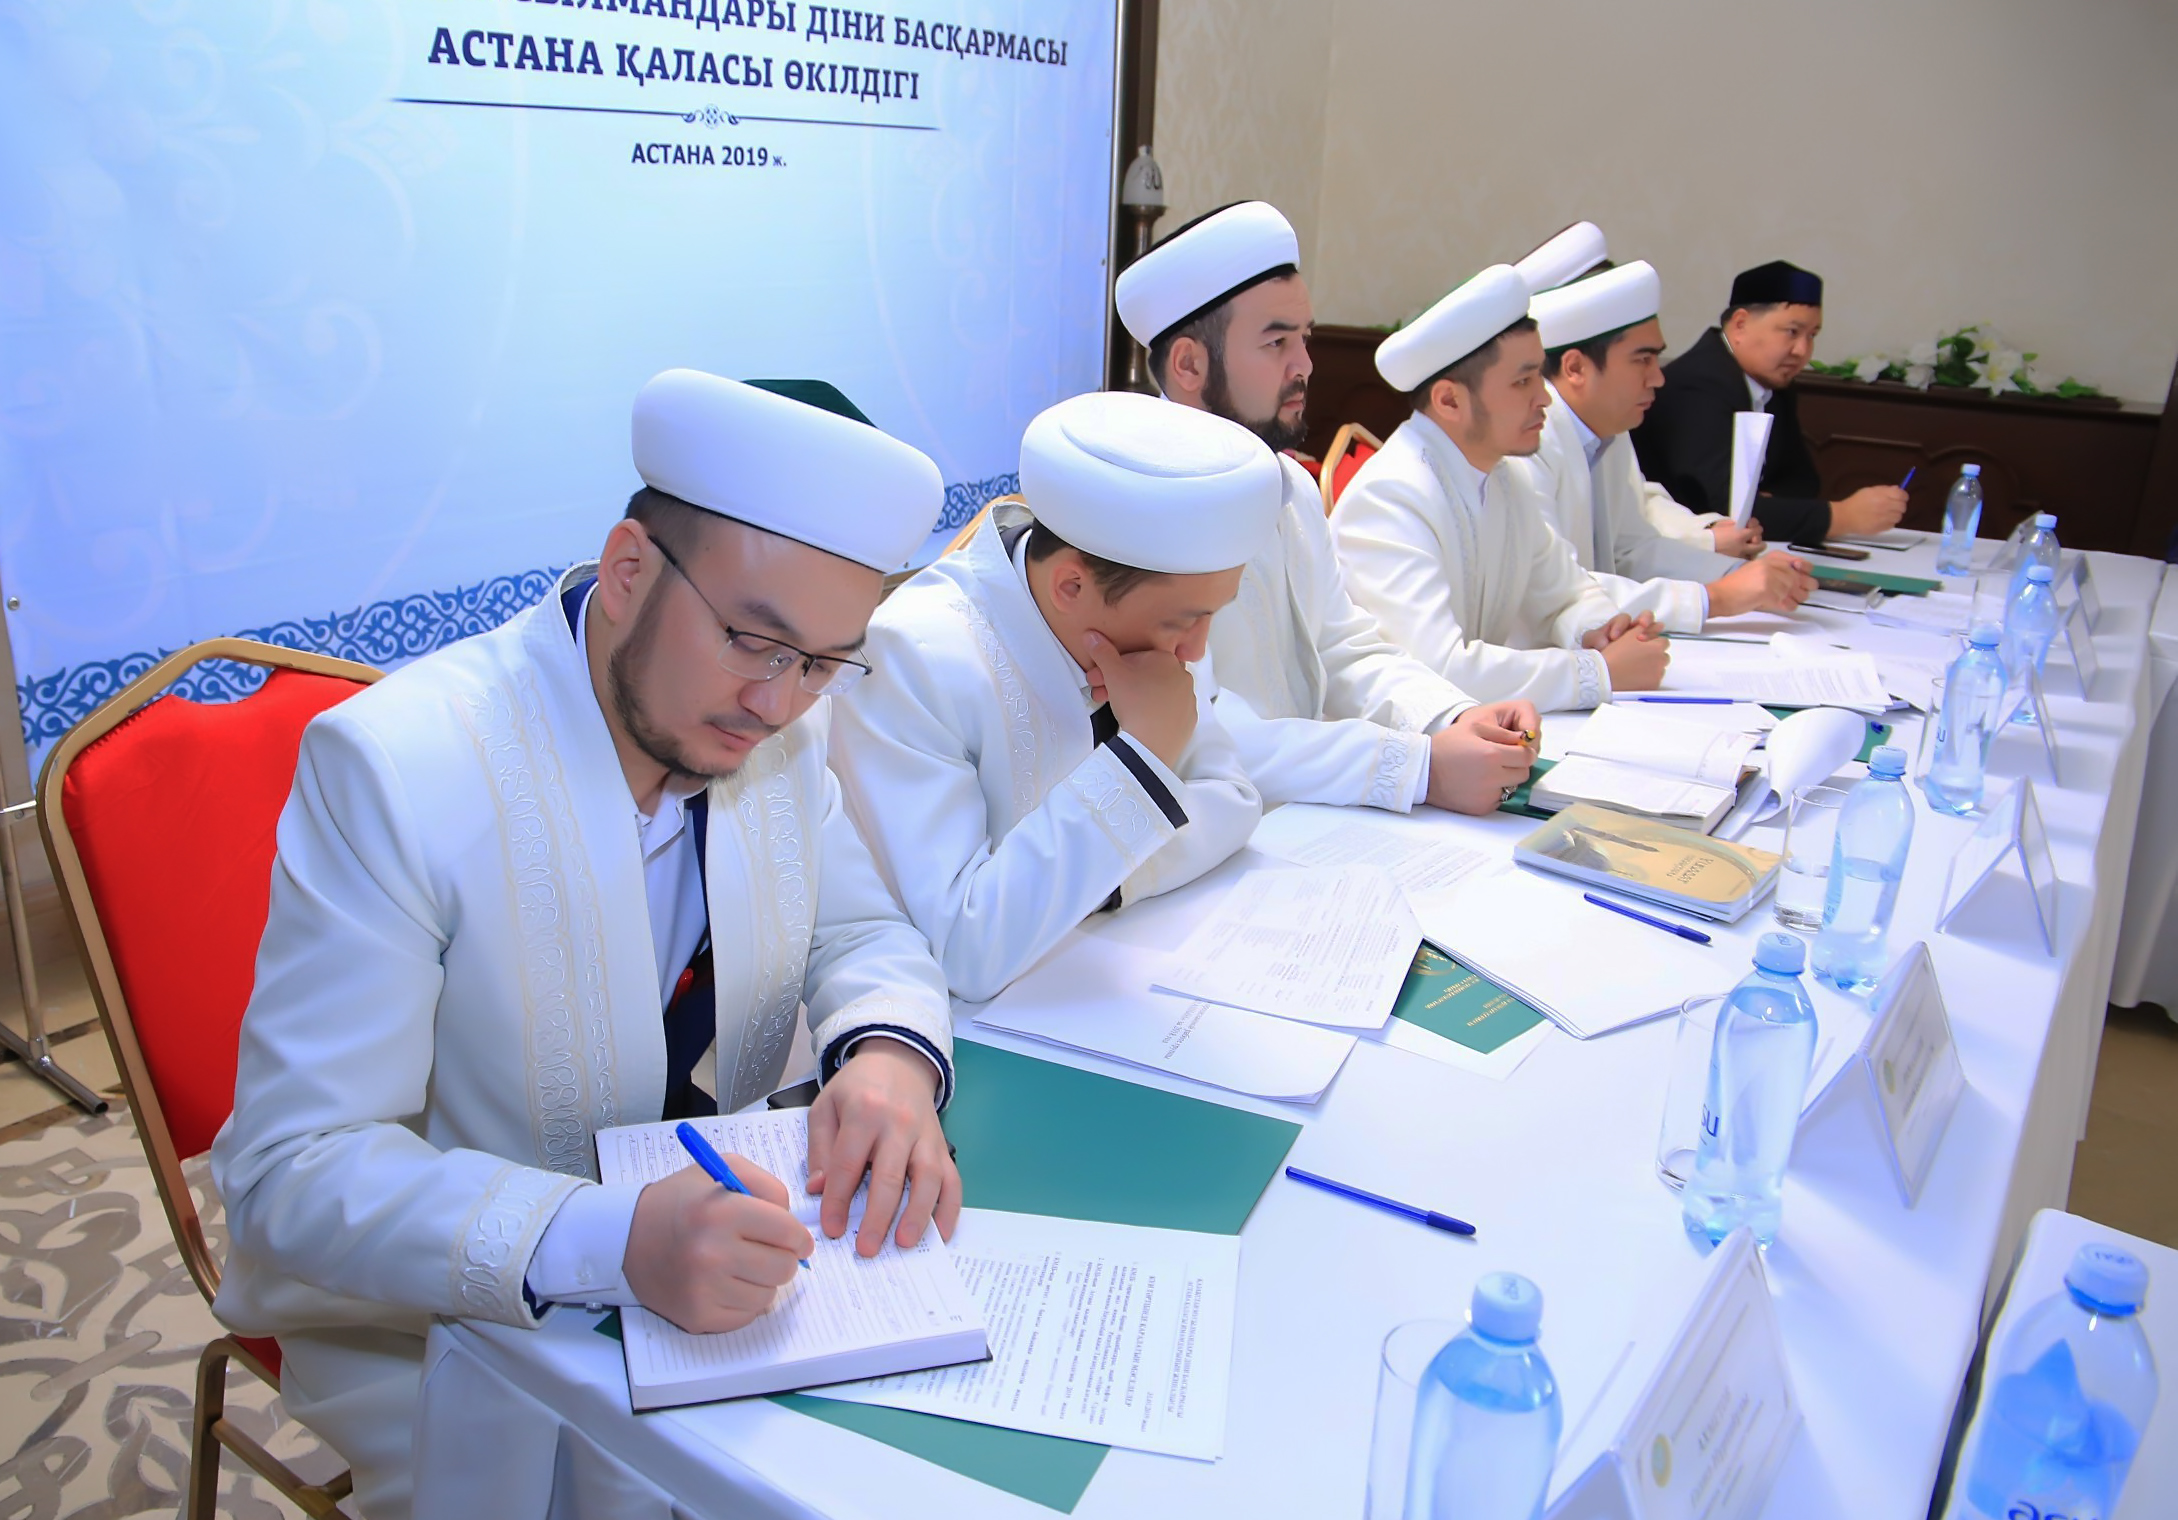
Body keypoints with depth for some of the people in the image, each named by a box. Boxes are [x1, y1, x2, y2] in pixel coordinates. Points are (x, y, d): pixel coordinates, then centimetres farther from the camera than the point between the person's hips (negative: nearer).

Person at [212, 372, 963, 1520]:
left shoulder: (774, 718, -7)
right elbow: (291, 1171, -24)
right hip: (439, 1321, -5)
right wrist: (612, 1244, -40)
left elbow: (861, 932, 4)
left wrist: (889, 1053, -21)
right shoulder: (391, 766, -25)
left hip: (710, 1240, 5)